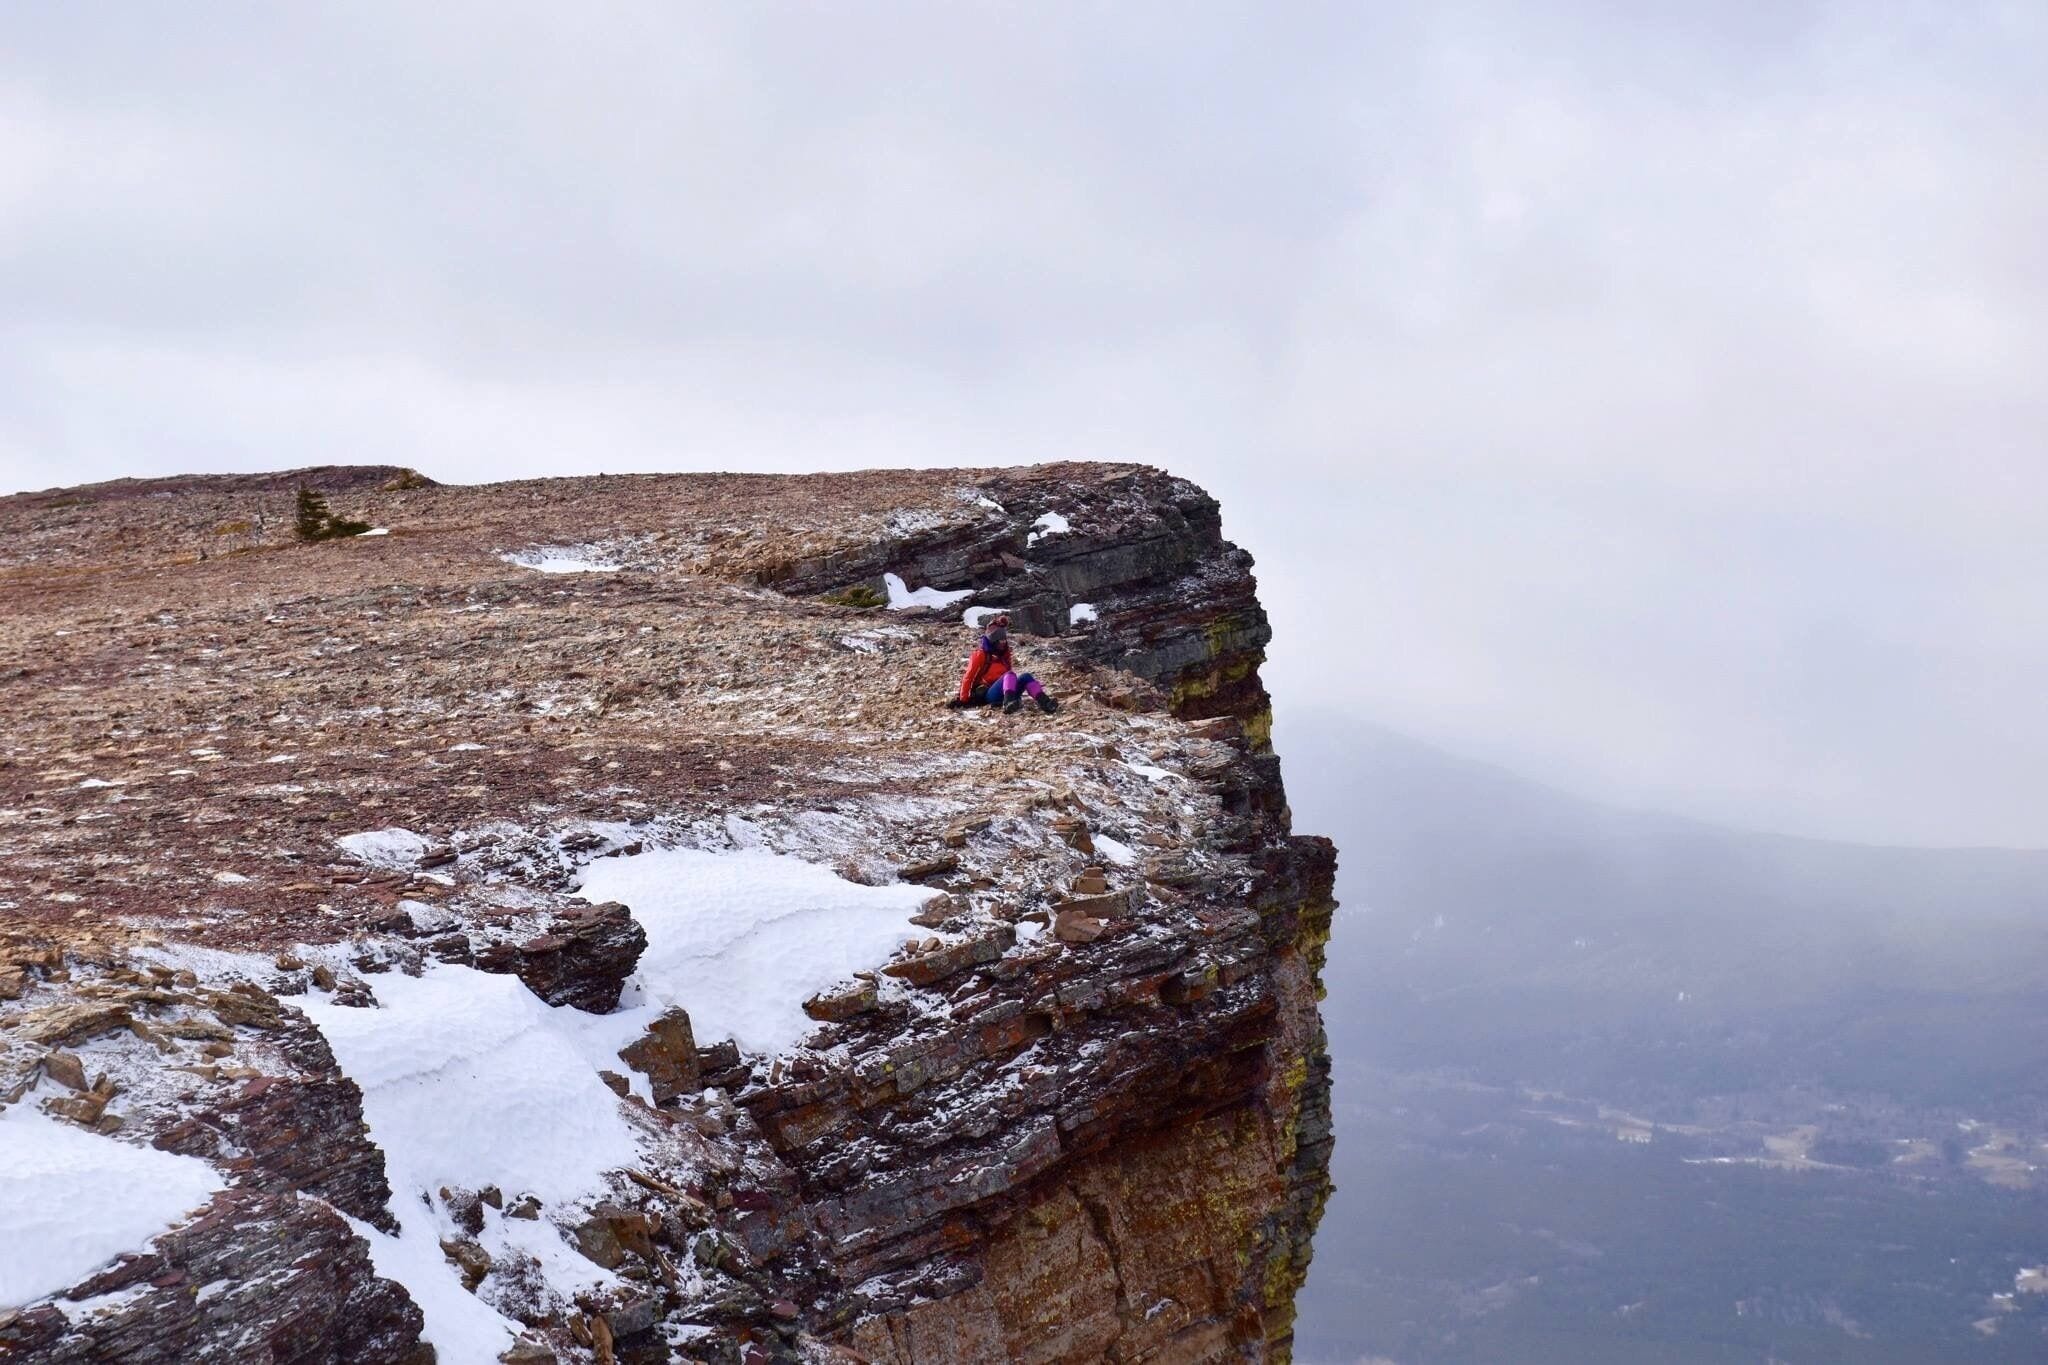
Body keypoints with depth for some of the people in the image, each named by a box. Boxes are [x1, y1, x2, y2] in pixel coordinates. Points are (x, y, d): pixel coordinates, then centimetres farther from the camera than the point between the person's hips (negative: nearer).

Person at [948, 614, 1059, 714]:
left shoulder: (1004, 654, 19)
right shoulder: (981, 654, 1)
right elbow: (968, 678, 0)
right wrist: (963, 700, -3)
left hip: (1006, 692, 6)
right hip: (989, 695, -6)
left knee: (1025, 677, -20)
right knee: (1010, 674, -31)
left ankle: (1044, 702, -45)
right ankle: (1009, 703, -59)